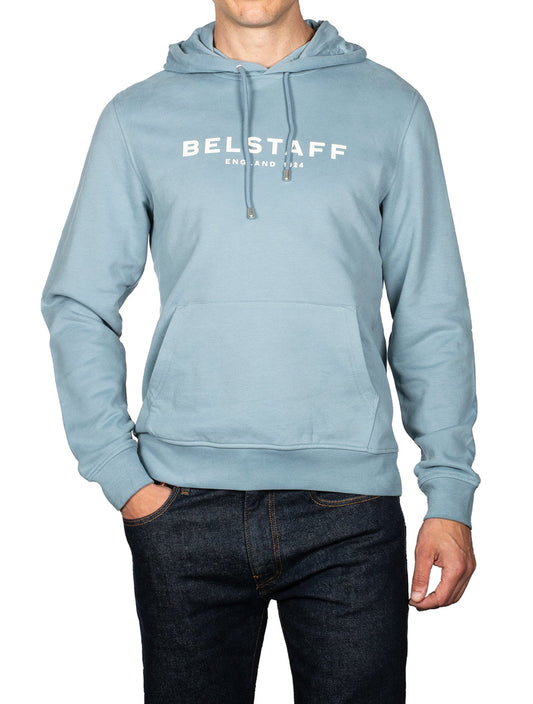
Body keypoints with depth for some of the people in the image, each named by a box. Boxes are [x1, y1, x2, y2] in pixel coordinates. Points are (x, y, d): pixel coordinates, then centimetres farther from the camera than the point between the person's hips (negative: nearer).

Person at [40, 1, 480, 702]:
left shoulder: (390, 106, 7)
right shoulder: (138, 116, 7)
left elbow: (432, 315, 6)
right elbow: (78, 304, 7)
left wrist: (451, 492, 0)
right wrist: (120, 475, -3)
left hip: (349, 501, 0)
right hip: (184, 503, 1)